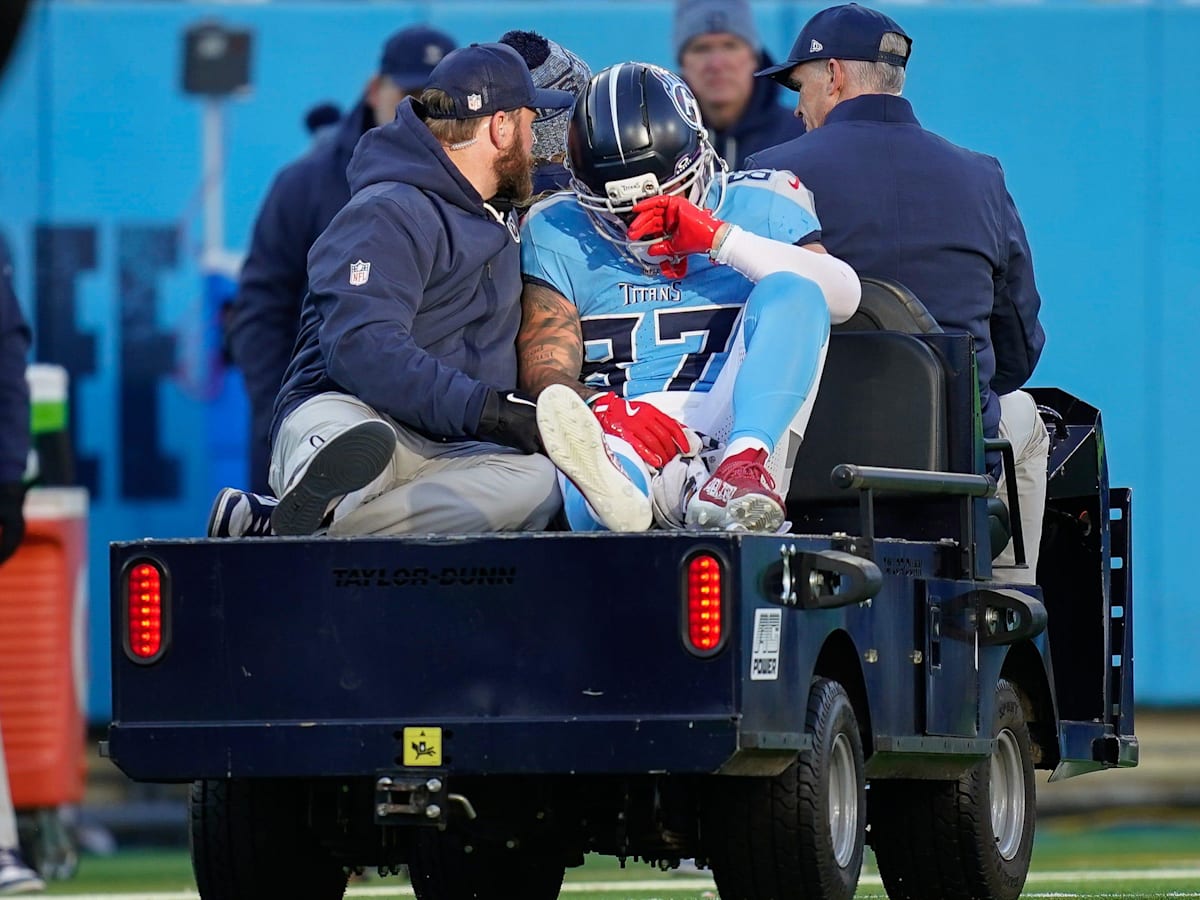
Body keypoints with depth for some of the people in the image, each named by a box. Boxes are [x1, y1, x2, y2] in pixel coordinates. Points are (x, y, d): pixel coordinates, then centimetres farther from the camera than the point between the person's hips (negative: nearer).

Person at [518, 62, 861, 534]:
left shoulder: (757, 206, 17)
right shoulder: (559, 234, 18)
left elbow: (844, 295, -2)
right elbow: (543, 374, 5)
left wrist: (718, 239, -12)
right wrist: (609, 409, -19)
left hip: (741, 426, 1)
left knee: (789, 291, -23)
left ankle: (742, 469, -46)